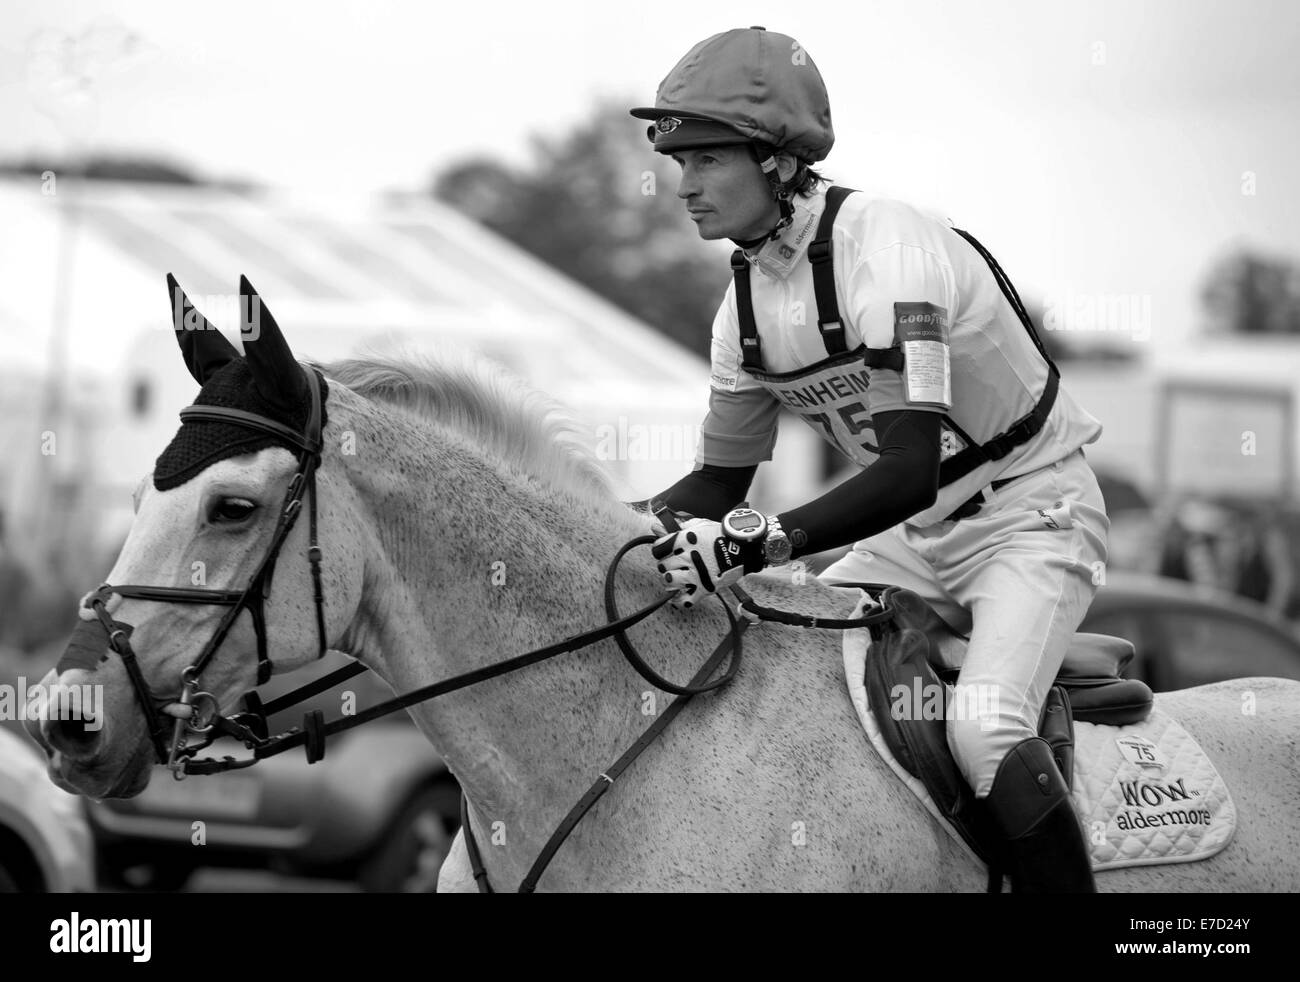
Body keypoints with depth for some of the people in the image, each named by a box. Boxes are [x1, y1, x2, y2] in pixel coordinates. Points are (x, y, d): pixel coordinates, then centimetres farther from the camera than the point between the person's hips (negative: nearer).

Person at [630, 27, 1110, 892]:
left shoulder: (885, 247, -27)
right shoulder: (745, 305, -2)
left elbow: (909, 471, -36)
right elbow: (719, 482, 10)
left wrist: (764, 542, -46)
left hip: (1032, 507, -8)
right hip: (917, 532, 8)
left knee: (985, 732, -28)